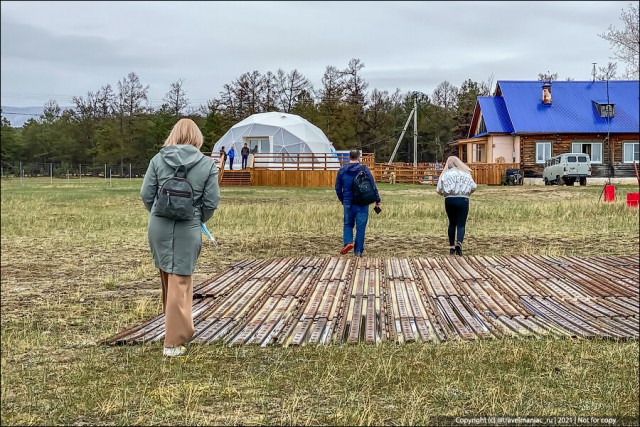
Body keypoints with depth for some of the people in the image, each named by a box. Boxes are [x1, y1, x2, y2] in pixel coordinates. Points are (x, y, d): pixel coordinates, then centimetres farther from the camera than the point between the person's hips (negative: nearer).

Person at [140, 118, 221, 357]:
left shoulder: (158, 159, 1)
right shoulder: (207, 164, -2)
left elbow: (146, 194, 1)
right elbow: (211, 201, -3)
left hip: (159, 227, 2)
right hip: (188, 230, -2)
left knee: (167, 278, 19)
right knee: (180, 283, 3)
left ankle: (174, 328, 33)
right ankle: (173, 342, 6)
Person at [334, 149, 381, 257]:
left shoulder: (342, 170, 3)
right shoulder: (364, 169, -4)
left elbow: (338, 188, 9)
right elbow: (373, 186, -4)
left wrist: (342, 200, 23)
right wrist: (377, 200, 5)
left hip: (348, 203, 2)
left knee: (347, 224, 16)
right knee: (360, 227, 5)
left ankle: (347, 242, -8)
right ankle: (358, 251, 6)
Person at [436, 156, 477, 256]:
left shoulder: (445, 175, 1)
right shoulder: (465, 174, 3)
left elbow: (439, 190, -2)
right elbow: (473, 187, 3)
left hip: (449, 200, 1)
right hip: (463, 200, -1)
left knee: (452, 223, 18)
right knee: (461, 224, 1)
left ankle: (452, 247, 21)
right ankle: (459, 243, -25)